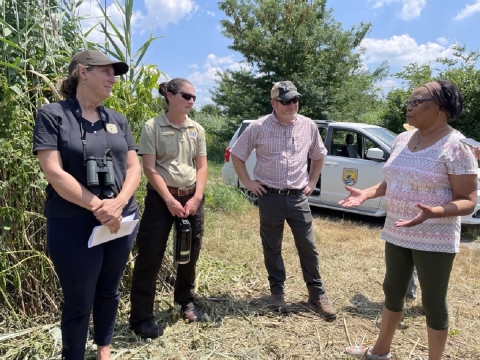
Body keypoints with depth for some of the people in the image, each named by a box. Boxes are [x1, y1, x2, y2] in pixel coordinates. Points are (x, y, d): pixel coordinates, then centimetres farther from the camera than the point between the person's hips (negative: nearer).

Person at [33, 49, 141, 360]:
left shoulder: (118, 120, 9)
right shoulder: (53, 115, -5)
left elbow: (134, 167, 4)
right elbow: (53, 172, -14)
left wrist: (118, 203, -13)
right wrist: (97, 206, -19)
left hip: (122, 221, 5)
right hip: (74, 225, -5)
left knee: (109, 293, 20)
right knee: (78, 302, 9)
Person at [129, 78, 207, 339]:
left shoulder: (197, 130, 6)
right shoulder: (152, 127, -7)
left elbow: (202, 166, 5)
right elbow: (150, 168, -11)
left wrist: (196, 198, -7)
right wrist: (169, 200, -17)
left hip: (192, 197, 5)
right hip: (161, 198, -4)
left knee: (190, 253, 15)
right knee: (150, 256, -1)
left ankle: (185, 301, 37)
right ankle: (141, 317, 14)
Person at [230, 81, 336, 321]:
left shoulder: (308, 126, 2)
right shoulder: (259, 127, -6)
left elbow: (319, 155, 18)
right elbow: (237, 154, 4)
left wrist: (312, 182, 11)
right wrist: (247, 182, -1)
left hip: (298, 197, 2)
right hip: (270, 198, -1)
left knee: (308, 247, 6)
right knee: (272, 248, 10)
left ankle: (317, 294, 21)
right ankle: (277, 292, 28)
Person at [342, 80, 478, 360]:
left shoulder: (456, 147, -17)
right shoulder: (402, 140, 4)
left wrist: (432, 213, -35)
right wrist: (366, 193, 0)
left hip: (434, 240, -7)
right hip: (397, 234, 7)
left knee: (433, 303, 9)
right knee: (393, 292, 20)